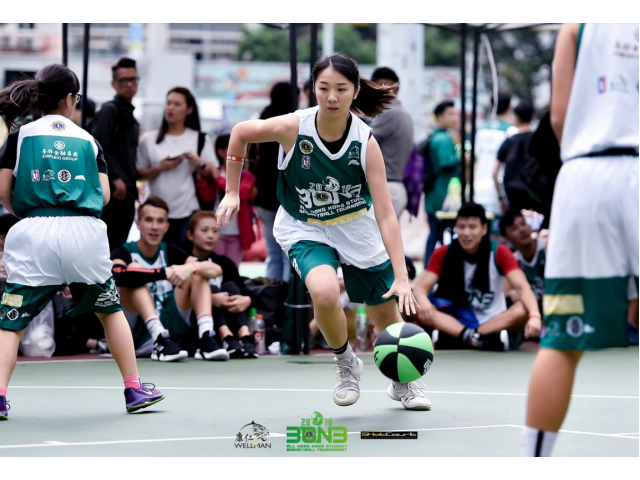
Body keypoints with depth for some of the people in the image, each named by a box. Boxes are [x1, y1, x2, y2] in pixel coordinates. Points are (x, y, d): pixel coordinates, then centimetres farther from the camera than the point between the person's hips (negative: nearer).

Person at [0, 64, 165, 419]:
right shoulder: (87, 139, 13)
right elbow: (105, 195, 8)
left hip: (35, 231, -1)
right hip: (84, 231, 1)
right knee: (110, 308, 20)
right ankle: (134, 388, 22)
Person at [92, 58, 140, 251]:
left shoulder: (132, 119, 21)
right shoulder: (109, 110, -5)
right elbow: (101, 147, -16)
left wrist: (132, 186, 16)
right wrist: (115, 179, -22)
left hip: (127, 193, 8)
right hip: (112, 191, -8)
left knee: (119, 247, 7)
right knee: (107, 245, -10)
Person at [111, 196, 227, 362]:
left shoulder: (169, 252, 9)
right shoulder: (124, 252, -4)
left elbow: (216, 269, -4)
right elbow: (117, 276, -31)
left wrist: (191, 268, -26)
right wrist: (164, 273, -35)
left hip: (171, 330, 5)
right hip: (137, 339, -4)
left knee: (198, 273, -4)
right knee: (134, 268, -23)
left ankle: (206, 340, -26)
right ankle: (160, 342, -38)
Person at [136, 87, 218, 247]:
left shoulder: (200, 139, 9)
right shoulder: (149, 139, 7)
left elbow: (213, 174, 7)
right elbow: (139, 173, 6)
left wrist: (200, 164, -12)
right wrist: (159, 168, -10)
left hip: (188, 211, 0)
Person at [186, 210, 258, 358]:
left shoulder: (225, 263, 13)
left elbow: (246, 294, -2)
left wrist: (246, 301, -27)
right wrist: (210, 299, -33)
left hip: (230, 324, 3)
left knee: (230, 286, -16)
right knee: (210, 289, -23)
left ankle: (245, 337, -41)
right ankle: (227, 339, -48)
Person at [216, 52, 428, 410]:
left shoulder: (365, 142, -24)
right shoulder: (293, 128, -25)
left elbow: (385, 215, -27)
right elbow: (240, 132, -5)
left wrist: (402, 277, -33)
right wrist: (232, 193, -2)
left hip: (358, 229, 1)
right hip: (306, 229, -1)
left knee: (387, 315, 9)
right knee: (324, 292, -31)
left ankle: (402, 383, 40)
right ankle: (346, 364, -1)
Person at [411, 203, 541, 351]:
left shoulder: (499, 253, -5)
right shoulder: (443, 254, -1)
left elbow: (522, 287, -17)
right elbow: (421, 287, -12)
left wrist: (534, 317, -39)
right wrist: (424, 304, -37)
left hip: (496, 322, 0)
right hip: (457, 320, 0)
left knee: (525, 309, -31)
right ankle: (477, 339, -44)